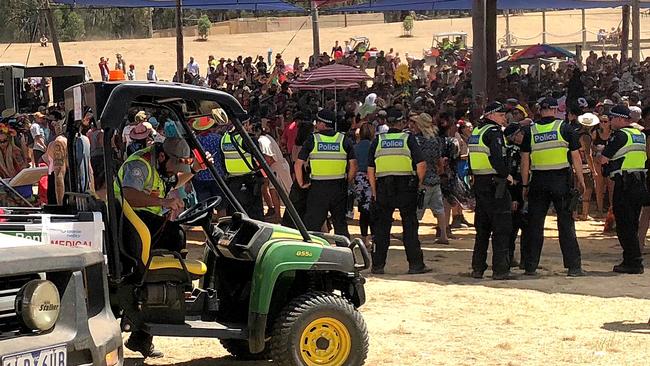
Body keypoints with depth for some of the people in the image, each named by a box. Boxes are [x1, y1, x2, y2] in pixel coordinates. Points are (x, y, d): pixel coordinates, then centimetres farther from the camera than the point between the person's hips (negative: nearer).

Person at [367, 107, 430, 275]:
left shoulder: (378, 141, 7)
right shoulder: (408, 139, 1)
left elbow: (370, 170, 5)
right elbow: (421, 165, -7)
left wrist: (374, 191, 11)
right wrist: (420, 182, 9)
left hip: (383, 188, 2)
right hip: (406, 187, -2)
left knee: (381, 227, 9)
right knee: (410, 226, 5)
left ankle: (378, 265, 9)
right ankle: (415, 264, 4)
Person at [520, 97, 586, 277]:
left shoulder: (530, 131, 2)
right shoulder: (565, 128, -2)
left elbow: (525, 160, 2)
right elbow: (576, 157, -1)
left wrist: (525, 184, 9)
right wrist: (581, 180, 6)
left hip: (538, 182, 1)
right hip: (561, 179, -1)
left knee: (535, 224, 8)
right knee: (566, 223, 3)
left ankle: (531, 266, 9)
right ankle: (573, 266, 1)